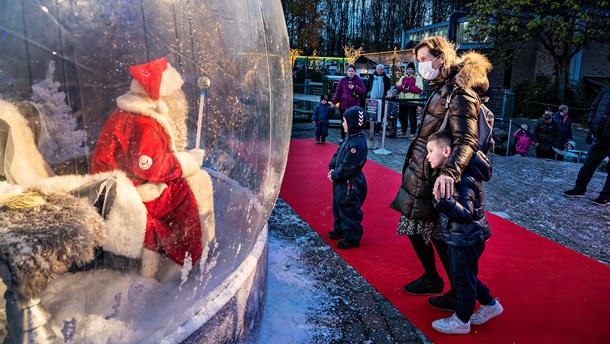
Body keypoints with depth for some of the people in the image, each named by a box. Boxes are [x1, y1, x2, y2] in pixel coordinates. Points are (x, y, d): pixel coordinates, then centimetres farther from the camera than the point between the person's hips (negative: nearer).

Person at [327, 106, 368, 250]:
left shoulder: (357, 143, -26)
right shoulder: (351, 138, 5)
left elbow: (347, 166, -26)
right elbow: (338, 154, 12)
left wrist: (334, 175, -15)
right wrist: (332, 168, -1)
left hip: (350, 185, -10)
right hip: (342, 183, 10)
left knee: (349, 211, 3)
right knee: (338, 207, 23)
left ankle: (352, 238, 17)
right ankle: (340, 230, 41)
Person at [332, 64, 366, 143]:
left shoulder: (358, 80, 0)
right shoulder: (342, 80, 2)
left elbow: (363, 91, -3)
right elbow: (338, 91, 2)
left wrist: (354, 88, -15)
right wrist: (334, 102, -4)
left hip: (354, 106, -1)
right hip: (343, 105, 2)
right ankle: (342, 137, 27)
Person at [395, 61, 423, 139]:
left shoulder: (417, 78, 0)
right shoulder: (403, 77, 18)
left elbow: (419, 89, -9)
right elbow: (397, 87, 14)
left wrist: (410, 88, -18)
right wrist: (401, 87, -7)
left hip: (412, 101, -6)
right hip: (402, 100, 6)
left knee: (412, 117, -4)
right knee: (402, 116, 12)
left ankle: (413, 133, 2)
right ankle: (403, 131, 24)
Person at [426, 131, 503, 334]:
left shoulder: (463, 180, -28)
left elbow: (465, 213, -36)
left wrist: (444, 201, -48)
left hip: (466, 239, -9)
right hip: (459, 238, 9)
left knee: (462, 278, 8)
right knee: (462, 276, 22)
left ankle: (461, 321, 27)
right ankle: (490, 305, 40)